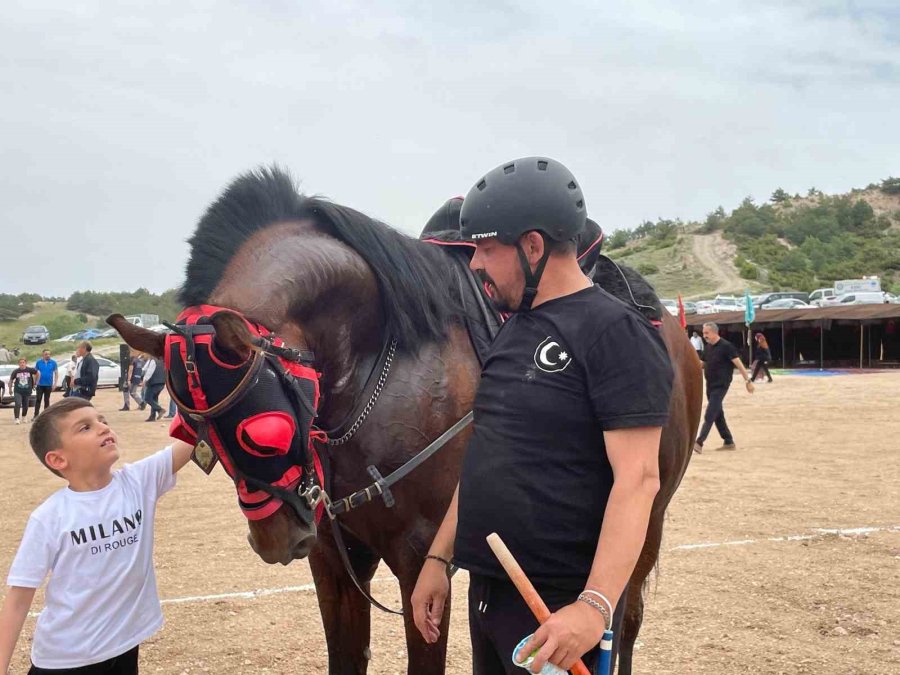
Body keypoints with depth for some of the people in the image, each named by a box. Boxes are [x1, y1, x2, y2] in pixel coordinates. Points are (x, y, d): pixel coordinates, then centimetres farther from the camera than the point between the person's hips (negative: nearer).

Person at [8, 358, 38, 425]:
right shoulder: (16, 371, -5)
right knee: (17, 404, -17)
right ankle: (17, 418, -13)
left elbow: (37, 373, 12)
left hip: (27, 391, 1)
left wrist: (35, 382, 14)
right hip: (18, 391, -1)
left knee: (25, 406, 11)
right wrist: (10, 388, 12)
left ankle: (24, 417, 36)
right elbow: (11, 380, 9)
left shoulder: (30, 370, -6)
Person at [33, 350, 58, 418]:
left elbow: (56, 373, 2)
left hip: (48, 384, 0)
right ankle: (36, 415, -2)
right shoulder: (39, 362, 0)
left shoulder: (53, 363, -2)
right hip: (40, 384, 0)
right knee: (38, 399, -3)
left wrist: (55, 384, -4)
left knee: (46, 400, 8)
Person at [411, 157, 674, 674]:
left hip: (559, 609, -8)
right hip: (487, 591, 8)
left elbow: (637, 479, -20)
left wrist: (596, 605, -28)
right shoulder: (513, 331, 10)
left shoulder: (616, 332, -14)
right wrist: (439, 557, 13)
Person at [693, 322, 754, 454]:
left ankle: (699, 443, -16)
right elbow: (703, 364, 20)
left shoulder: (726, 346, -13)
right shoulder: (708, 347, 10)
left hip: (721, 385, -8)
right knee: (718, 415, 12)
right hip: (710, 385, 8)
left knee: (709, 415, -13)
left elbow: (738, 363, -14)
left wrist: (748, 381, -16)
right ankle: (729, 442, 21)